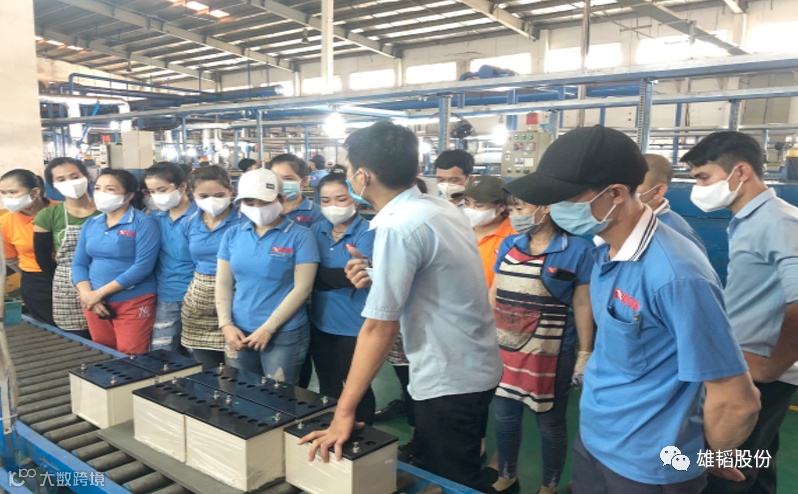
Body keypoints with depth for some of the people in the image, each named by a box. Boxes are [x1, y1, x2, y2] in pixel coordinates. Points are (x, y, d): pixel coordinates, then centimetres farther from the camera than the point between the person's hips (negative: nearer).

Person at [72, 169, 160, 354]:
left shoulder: (143, 223, -9)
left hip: (134, 303, -5)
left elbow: (143, 266, -17)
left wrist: (99, 293, -16)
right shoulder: (90, 224, 9)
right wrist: (88, 295, -9)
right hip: (95, 303, 6)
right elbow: (78, 263, 10)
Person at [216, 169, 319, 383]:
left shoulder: (300, 236, -8)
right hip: (239, 332, 4)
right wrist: (226, 325, -3)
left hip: (284, 334, -4)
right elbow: (223, 284, 8)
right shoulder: (233, 234, 6)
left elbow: (302, 288, -12)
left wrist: (268, 328, -14)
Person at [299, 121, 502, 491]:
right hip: (472, 369, 9)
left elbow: (379, 328, -24)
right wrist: (378, 277, 1)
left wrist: (344, 412, -18)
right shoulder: (440, 208, 3)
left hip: (448, 381, -9)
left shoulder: (397, 226, -24)